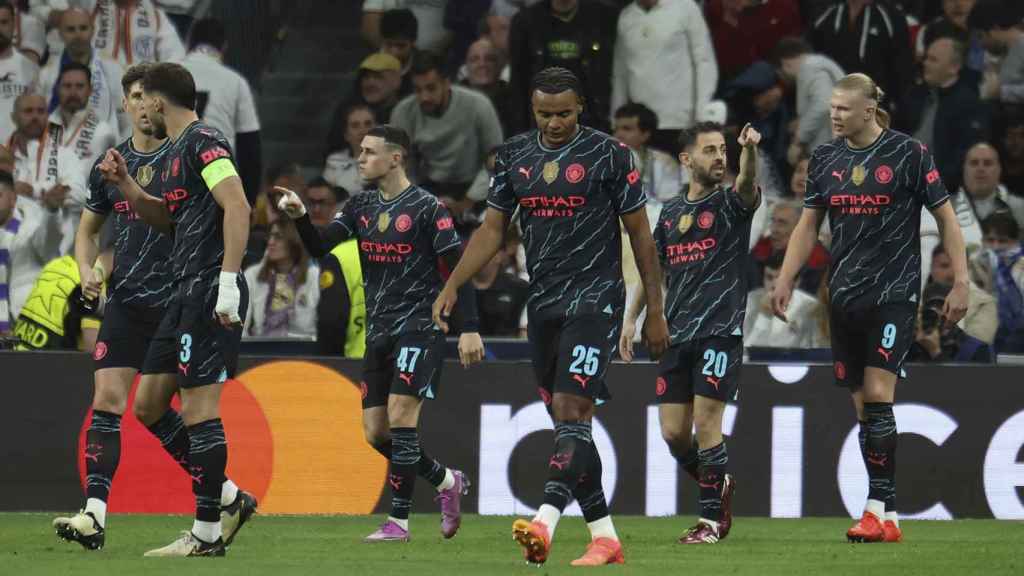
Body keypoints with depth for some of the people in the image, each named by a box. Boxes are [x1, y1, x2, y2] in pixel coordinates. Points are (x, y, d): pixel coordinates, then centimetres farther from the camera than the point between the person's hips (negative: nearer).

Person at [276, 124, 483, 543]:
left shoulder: (427, 208, -8)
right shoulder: (361, 207, 10)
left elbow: (458, 268, -9)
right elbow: (320, 247, 2)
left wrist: (470, 328, -14)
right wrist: (299, 217, -17)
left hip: (418, 328, -7)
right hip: (379, 332, 7)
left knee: (400, 415, -17)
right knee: (376, 432, 4)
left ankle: (398, 521, -12)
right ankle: (447, 481, 25)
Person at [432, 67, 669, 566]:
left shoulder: (609, 155, -4)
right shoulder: (514, 156, 9)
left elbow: (640, 234, 0)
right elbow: (492, 230, 14)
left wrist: (655, 310, -1)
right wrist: (452, 286, 3)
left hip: (594, 300, -6)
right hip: (543, 303, 6)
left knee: (571, 410, -19)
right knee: (568, 424, 7)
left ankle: (545, 523, -32)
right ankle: (605, 537, 13)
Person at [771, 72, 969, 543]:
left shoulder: (908, 153, -5)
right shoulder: (825, 158, 9)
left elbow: (946, 218, -1)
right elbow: (807, 226, 16)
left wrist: (961, 282, -6)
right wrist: (784, 281, 7)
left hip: (894, 292, -5)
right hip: (845, 294, 5)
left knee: (878, 394, -17)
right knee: (862, 406, 5)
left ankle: (879, 508, -16)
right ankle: (887, 518, 9)